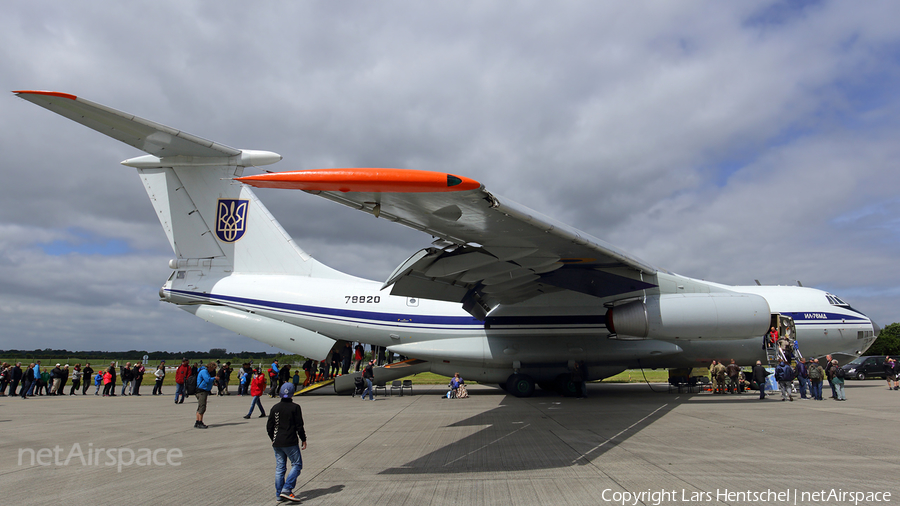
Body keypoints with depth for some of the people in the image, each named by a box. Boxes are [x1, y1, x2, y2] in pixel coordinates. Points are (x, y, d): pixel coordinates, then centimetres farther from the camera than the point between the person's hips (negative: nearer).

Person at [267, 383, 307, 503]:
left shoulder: (274, 408, 6)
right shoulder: (295, 407, -9)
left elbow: (269, 427, 9)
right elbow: (299, 426, -9)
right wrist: (303, 440, 2)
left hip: (277, 443, 6)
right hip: (291, 443, -5)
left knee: (280, 468, 12)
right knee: (297, 464, 3)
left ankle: (278, 494, 14)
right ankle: (286, 489, -10)